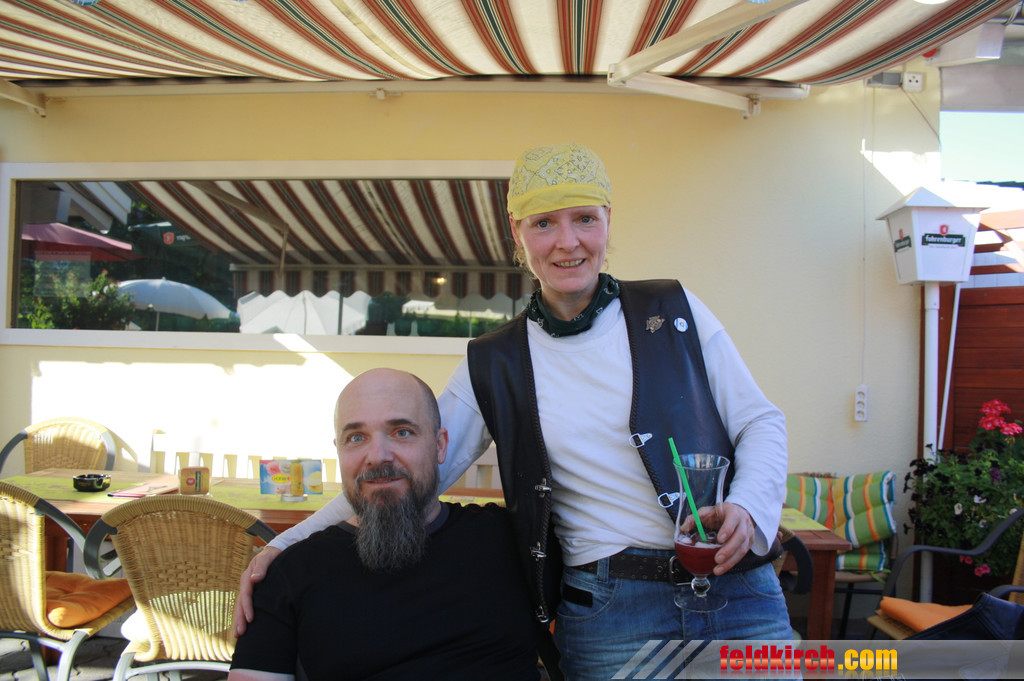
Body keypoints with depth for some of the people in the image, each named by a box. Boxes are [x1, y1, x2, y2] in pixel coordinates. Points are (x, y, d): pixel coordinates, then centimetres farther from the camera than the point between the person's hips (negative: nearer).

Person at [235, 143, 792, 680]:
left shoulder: (673, 310, 2)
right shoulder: (494, 366, 2)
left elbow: (759, 421, 5)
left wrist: (747, 506, -15)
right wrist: (287, 544, -4)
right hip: (610, 620, 0)